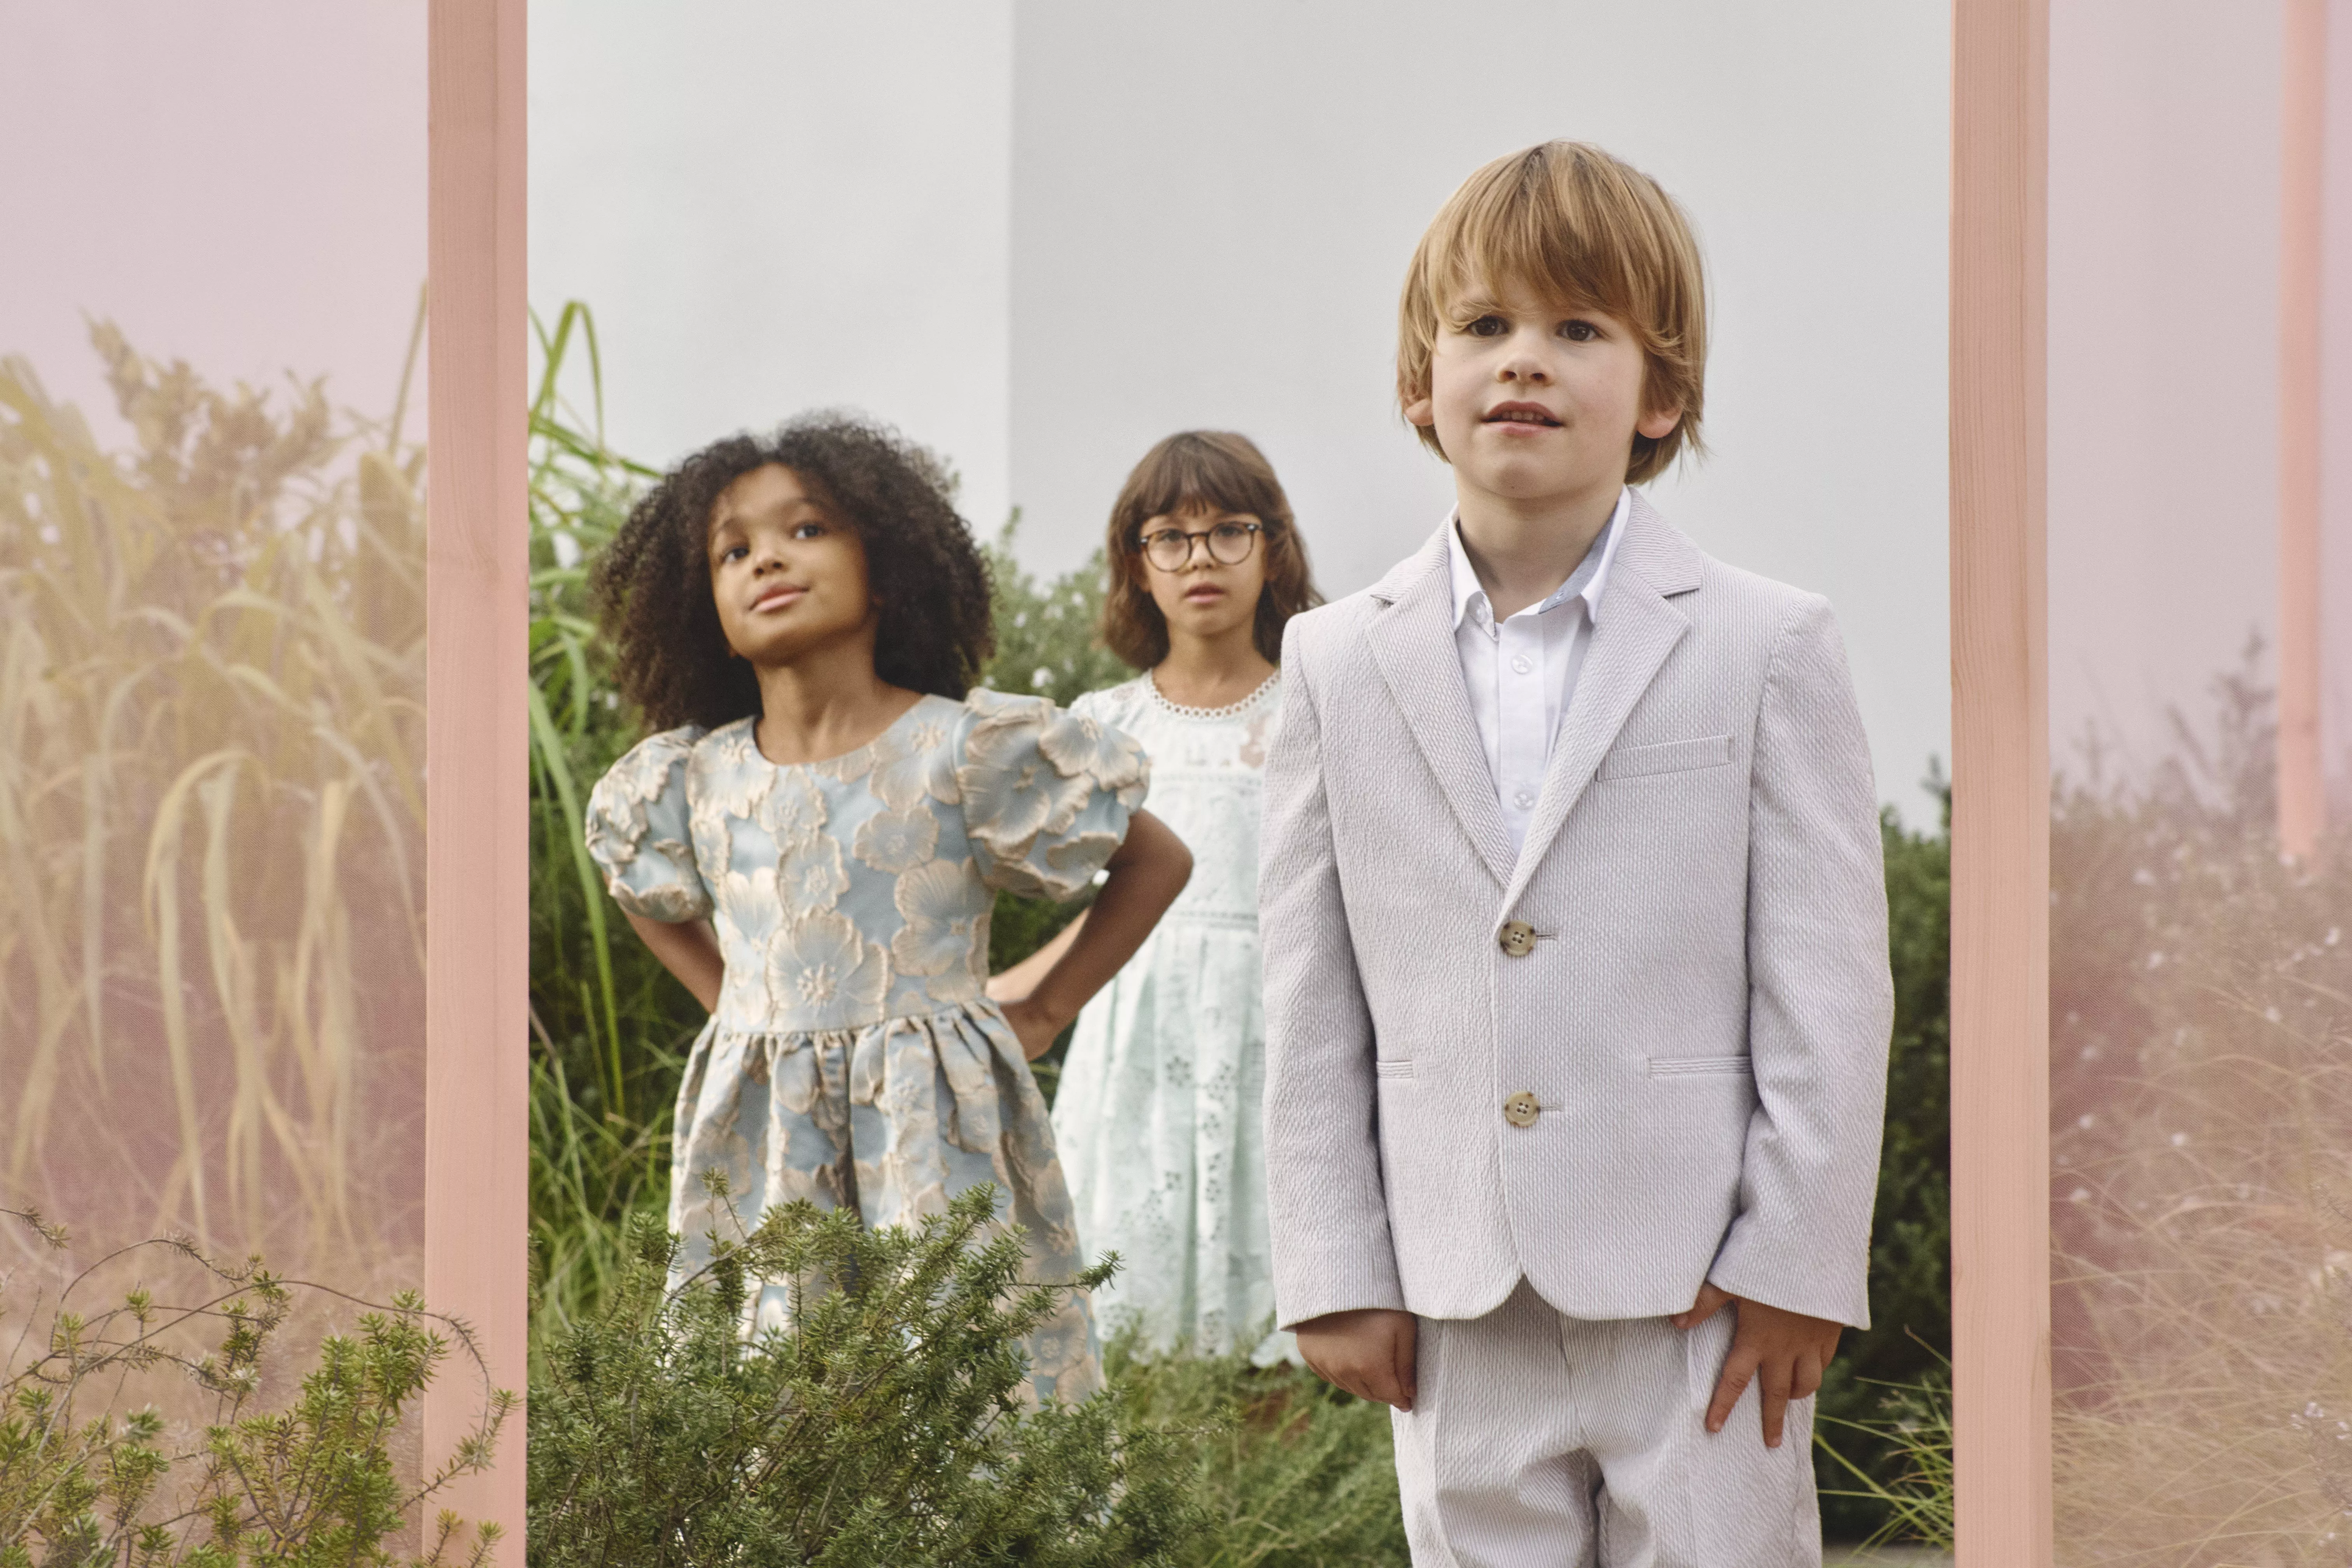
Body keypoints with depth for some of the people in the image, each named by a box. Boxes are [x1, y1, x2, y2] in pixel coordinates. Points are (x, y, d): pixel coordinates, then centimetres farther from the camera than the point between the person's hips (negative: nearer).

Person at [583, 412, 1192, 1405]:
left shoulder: (966, 752, -6)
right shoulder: (693, 781, 6)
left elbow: (1158, 862, 3)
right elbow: (650, 897, 29)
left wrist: (1044, 1014, -1)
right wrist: (728, 1003, 14)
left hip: (937, 1135, -3)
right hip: (762, 1152, 3)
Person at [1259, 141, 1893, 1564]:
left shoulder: (1770, 647, -1)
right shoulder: (1338, 665, 6)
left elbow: (1828, 986, -3)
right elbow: (1313, 1009, 7)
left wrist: (1797, 1266, -7)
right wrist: (1335, 1274, 3)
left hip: (1702, 1290, -2)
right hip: (1461, 1311, 3)